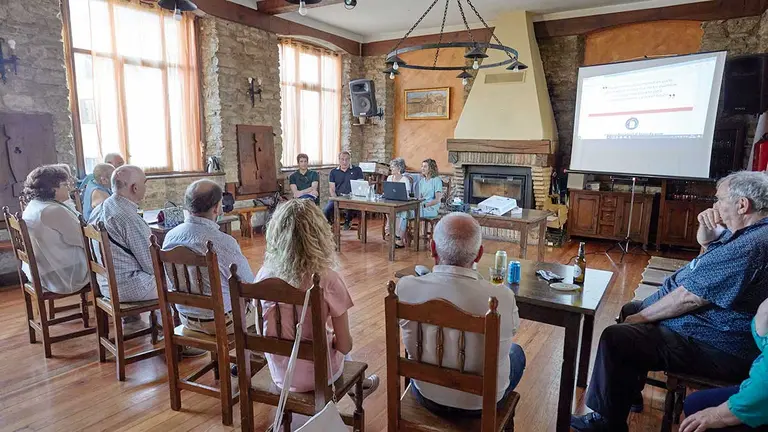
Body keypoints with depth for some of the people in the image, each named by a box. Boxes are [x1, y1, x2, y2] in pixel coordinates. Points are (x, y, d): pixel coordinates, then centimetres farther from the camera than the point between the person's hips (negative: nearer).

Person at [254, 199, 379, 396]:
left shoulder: (265, 274, -14)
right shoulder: (327, 280, -26)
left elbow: (262, 331, 0)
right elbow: (344, 345, -17)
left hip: (278, 372, 4)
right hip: (315, 375, -3)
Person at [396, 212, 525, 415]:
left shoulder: (406, 287, -26)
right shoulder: (503, 298, -30)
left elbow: (412, 347, -9)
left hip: (427, 397, 2)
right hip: (480, 402, -1)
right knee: (516, 352, 31)